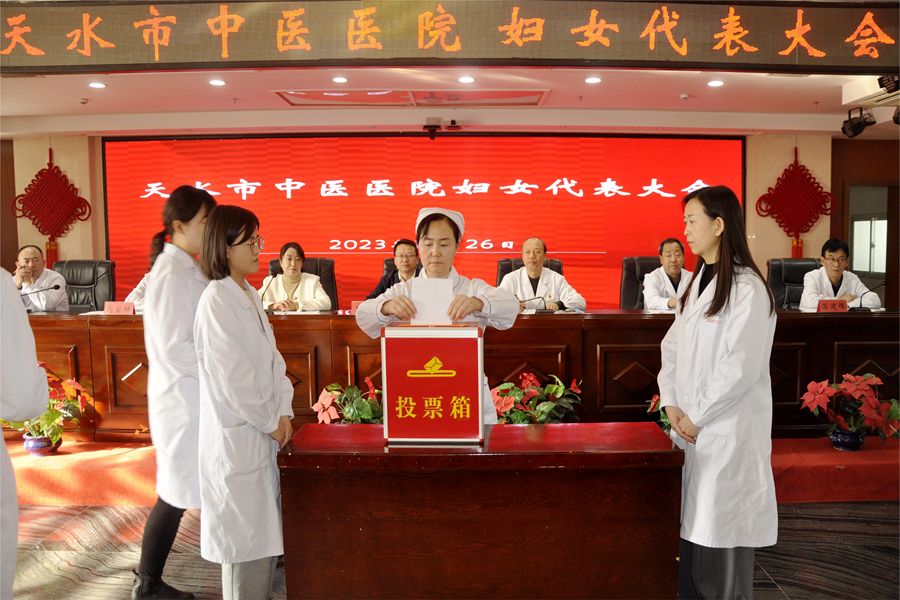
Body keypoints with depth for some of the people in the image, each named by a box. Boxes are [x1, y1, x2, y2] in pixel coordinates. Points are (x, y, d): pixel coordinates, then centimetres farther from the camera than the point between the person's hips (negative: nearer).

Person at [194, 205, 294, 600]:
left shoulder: (250, 295, 9)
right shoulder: (217, 300, -17)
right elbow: (232, 377, -20)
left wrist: (283, 411, -1)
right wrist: (271, 422, -10)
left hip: (261, 434, 8)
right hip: (235, 437, -8)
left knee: (264, 534, 17)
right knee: (245, 542, 4)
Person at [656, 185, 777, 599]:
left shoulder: (747, 288, -13)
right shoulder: (696, 283, 12)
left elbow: (742, 368, -18)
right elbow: (673, 347, 10)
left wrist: (698, 417, -13)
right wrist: (671, 405, -2)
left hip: (728, 429, -7)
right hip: (690, 426, 7)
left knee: (720, 531, 3)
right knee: (691, 526, 13)